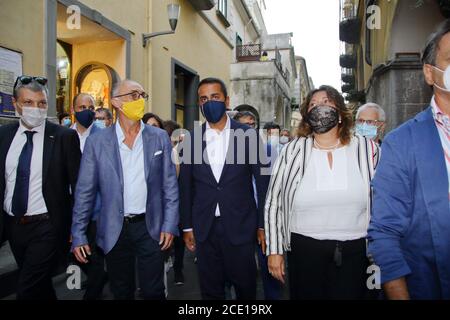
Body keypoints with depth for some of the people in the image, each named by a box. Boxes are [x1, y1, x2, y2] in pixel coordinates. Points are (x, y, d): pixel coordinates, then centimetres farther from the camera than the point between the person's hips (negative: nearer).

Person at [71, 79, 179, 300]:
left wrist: (169, 225, -4)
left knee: (153, 292, 7)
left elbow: (170, 185, 1)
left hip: (150, 226, 0)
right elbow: (85, 191, 0)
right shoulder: (97, 142, -2)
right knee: (121, 293, 16)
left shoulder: (160, 138, 0)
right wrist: (78, 235, -1)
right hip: (114, 230, 0)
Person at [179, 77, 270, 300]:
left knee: (245, 287, 12)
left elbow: (262, 182, -1)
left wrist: (263, 224, -2)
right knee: (210, 290, 15)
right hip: (204, 229, 2)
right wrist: (187, 226, 6)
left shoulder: (248, 135, -3)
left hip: (240, 227, -2)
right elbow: (185, 187, 7)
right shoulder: (191, 139, 3)